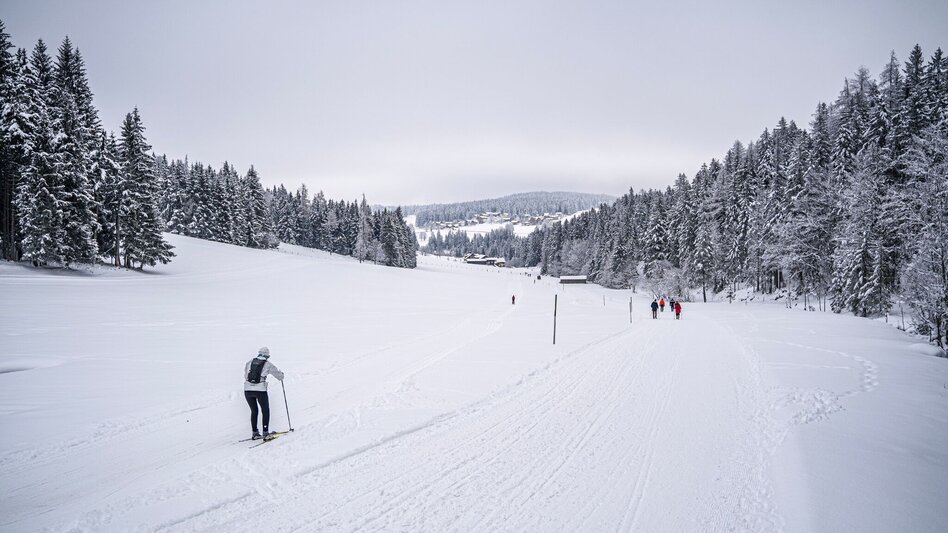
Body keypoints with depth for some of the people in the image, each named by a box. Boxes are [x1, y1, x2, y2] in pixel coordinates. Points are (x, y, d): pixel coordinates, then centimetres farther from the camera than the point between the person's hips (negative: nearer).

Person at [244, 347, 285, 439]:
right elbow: (279, 376, 10)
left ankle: (255, 433, 19)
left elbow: (245, 375, 17)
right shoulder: (268, 365, 0)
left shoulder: (249, 362, 9)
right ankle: (265, 433, 5)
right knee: (265, 411, 13)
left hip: (247, 390, 3)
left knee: (254, 411, 20)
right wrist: (281, 376, 33)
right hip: (260, 390, -3)